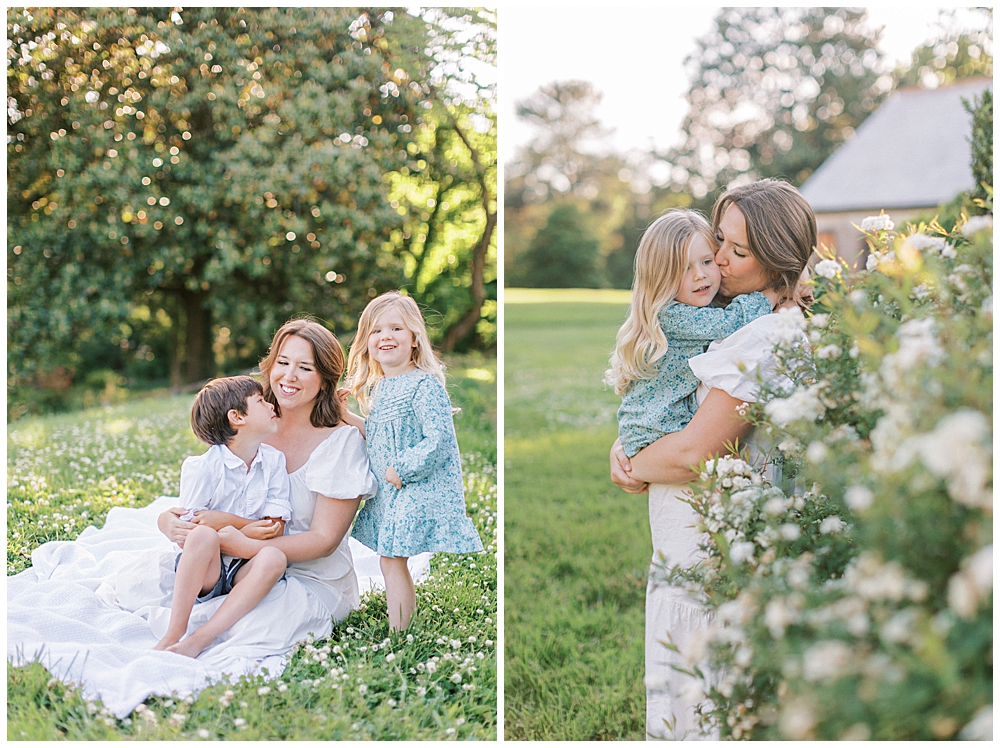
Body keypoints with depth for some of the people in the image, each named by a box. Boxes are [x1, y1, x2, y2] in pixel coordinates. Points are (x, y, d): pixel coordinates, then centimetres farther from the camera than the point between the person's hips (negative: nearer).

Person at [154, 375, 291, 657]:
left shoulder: (274, 461, 1)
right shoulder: (201, 468, -11)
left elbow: (275, 529, -4)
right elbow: (190, 532, -13)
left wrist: (224, 519, -18)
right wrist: (245, 531, -22)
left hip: (243, 573, 3)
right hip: (203, 572, -3)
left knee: (274, 558, -31)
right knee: (204, 535, -34)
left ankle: (198, 641, -35)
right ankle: (172, 635, -28)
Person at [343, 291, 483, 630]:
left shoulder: (425, 385, -14)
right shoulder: (377, 389, 12)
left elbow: (438, 439, -21)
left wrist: (401, 470, -21)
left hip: (418, 489, -9)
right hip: (386, 491, 9)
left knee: (391, 559, -9)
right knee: (391, 559, 12)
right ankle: (403, 627, 24)